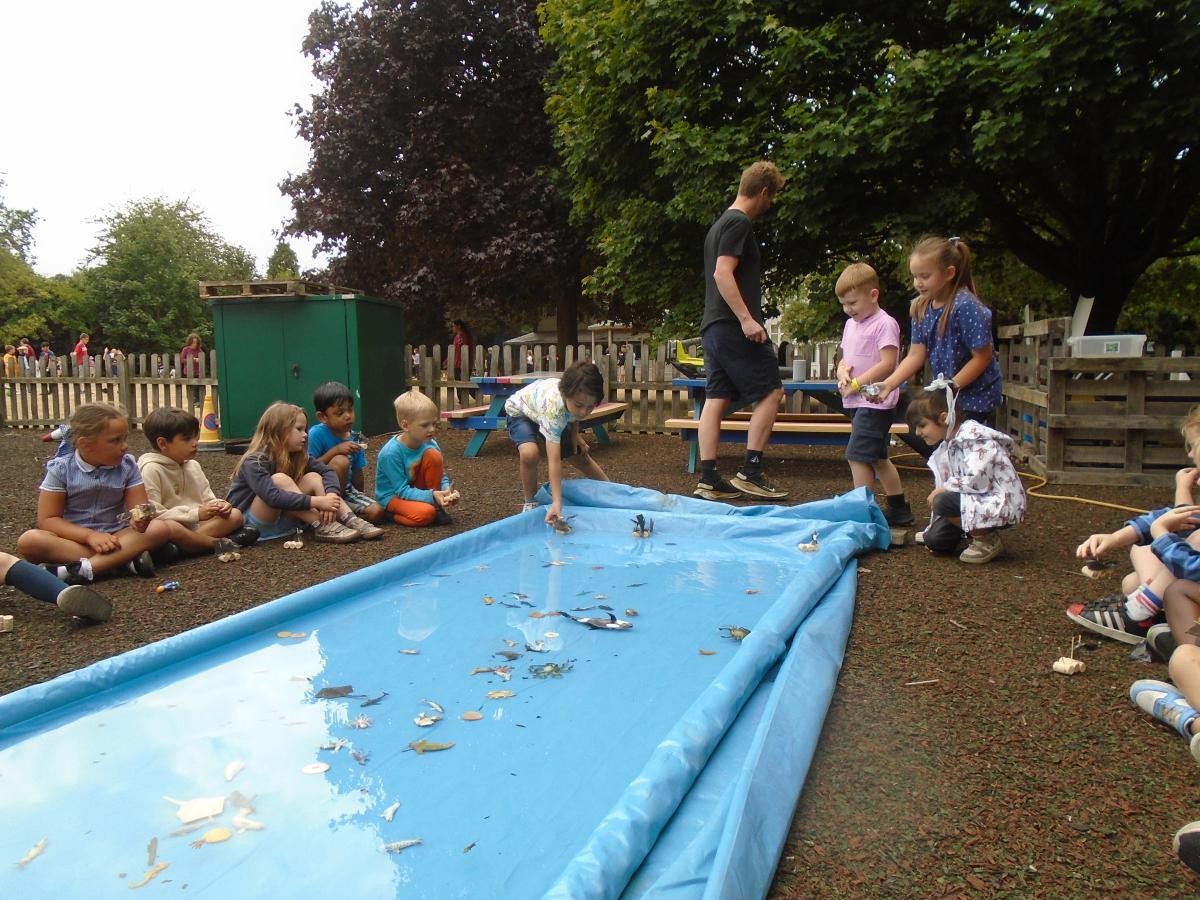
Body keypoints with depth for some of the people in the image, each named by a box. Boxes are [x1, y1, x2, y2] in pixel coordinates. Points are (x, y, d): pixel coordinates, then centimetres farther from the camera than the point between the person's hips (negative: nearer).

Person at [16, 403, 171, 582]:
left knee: (161, 528, -23)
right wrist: (90, 535, -21)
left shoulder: (127, 466, 0)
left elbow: (138, 508, -4)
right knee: (28, 541, -29)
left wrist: (140, 519, -30)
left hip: (114, 538, 1)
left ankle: (85, 568, -33)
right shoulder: (61, 469, -6)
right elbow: (47, 520, -8)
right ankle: (124, 559, -32)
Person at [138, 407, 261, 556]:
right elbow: (152, 514, -20)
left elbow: (208, 499, 16)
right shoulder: (151, 469, -12)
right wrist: (196, 514, -24)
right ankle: (218, 543, -24)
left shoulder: (193, 466, 11)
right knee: (170, 528, -39)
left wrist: (219, 505, -9)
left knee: (235, 514, -7)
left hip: (195, 524, 8)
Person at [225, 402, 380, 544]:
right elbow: (273, 497, -35)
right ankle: (322, 526, -32)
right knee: (280, 479, -29)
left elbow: (327, 471, -8)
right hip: (249, 523, -7)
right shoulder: (254, 462, -22)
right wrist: (316, 501, -39)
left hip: (281, 517, 7)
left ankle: (350, 520, -26)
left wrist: (331, 494, -29)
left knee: (312, 477, -10)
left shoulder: (297, 455, 0)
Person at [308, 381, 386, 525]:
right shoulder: (317, 434, -14)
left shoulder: (355, 439, 3)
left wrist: (362, 493, 10)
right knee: (341, 461, -31)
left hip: (347, 489, 5)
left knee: (376, 512, -18)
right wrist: (336, 450, -24)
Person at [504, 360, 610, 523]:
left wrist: (575, 434, -14)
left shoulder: (578, 397, -30)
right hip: (520, 412, -5)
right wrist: (557, 503, -54)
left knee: (580, 456, 8)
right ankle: (530, 503, -8)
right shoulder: (553, 407, -47)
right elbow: (554, 461, -49)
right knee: (530, 454, -32)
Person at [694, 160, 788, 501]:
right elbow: (723, 273, -20)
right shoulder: (740, 223, -9)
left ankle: (708, 480, 5)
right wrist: (746, 318, -23)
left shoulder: (720, 224, 21)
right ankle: (750, 472, -4)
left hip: (712, 326, 10)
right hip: (733, 327, -10)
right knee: (771, 392, -4)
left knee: (715, 400, 5)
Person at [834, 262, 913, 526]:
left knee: (857, 455, -13)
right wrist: (842, 372, -5)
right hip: (857, 403, 9)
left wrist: (856, 384, -17)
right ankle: (899, 508, 27)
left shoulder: (884, 324, -12)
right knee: (877, 457, 16)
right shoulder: (851, 324, 14)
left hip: (875, 402, -9)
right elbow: (845, 359, 18)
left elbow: (887, 364, -19)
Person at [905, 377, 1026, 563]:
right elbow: (943, 484, 12)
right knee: (935, 540, -5)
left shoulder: (974, 438, -19)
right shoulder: (946, 448, 9)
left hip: (1001, 504, -8)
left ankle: (988, 540, -8)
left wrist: (944, 489, -16)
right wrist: (932, 527, 11)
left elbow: (978, 481, -29)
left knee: (943, 502, -27)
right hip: (977, 501, 9)